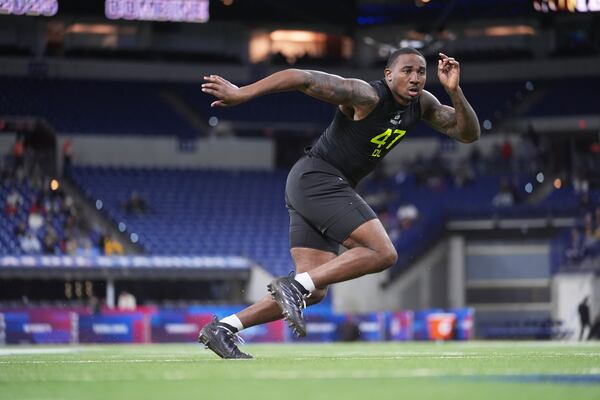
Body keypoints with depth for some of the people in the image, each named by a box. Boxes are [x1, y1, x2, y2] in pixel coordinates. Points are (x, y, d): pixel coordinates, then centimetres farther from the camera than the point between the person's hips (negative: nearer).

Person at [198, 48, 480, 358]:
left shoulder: (422, 104, 8)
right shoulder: (366, 96, -17)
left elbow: (468, 134, 5)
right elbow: (301, 78, -21)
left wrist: (454, 91, -11)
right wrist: (241, 94, -24)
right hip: (317, 178, -9)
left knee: (313, 292, 3)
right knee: (383, 254, -20)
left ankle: (221, 329, 2)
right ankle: (294, 286, -19)